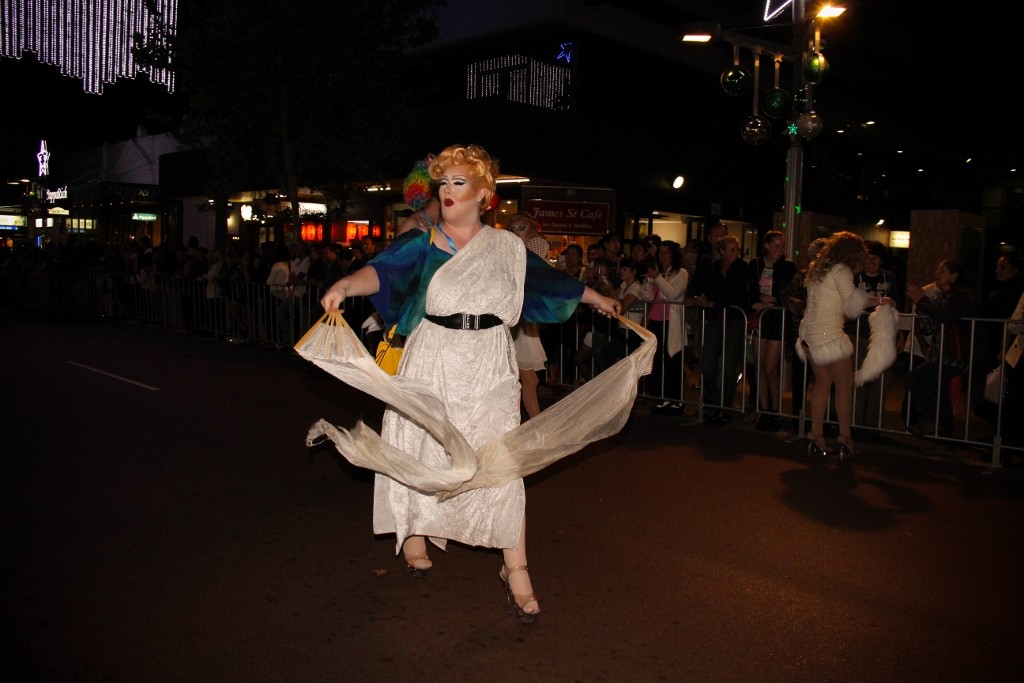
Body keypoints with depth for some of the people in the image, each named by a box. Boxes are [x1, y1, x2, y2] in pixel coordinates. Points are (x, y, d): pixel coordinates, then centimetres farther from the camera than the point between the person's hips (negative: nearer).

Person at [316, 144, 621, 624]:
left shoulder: (507, 247, 6)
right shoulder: (423, 243, -1)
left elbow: (547, 280, 20)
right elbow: (386, 270, -18)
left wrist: (595, 297, 30)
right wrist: (346, 285, -39)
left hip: (489, 363, 1)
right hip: (433, 359, 0)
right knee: (423, 449, 8)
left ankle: (515, 569, 5)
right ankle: (414, 535, 35)